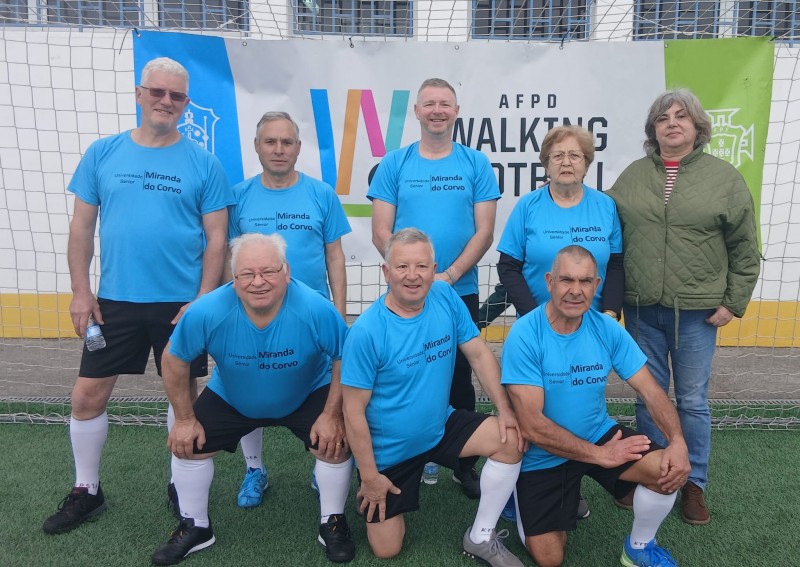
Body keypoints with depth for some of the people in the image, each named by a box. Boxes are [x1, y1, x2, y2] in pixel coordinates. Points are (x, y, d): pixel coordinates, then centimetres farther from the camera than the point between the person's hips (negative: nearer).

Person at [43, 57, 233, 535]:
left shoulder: (203, 164, -1)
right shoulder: (104, 153, 4)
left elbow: (217, 239, -3)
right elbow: (82, 226, 6)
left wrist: (202, 301, -10)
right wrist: (81, 292, 0)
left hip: (181, 303, -2)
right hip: (115, 301, 2)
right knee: (88, 396, 7)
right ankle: (86, 492, 29)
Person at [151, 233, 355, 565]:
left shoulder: (316, 309, -35)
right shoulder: (206, 312, -31)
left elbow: (345, 360, -19)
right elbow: (175, 360, -13)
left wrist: (332, 415, -21)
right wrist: (185, 419, -9)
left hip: (307, 395, -1)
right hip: (230, 398, 2)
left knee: (335, 444, -20)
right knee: (186, 446, -3)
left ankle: (333, 523, 9)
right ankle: (195, 527, 24)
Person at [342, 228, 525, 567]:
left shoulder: (446, 298, -12)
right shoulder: (366, 332, -25)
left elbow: (479, 354, -4)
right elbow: (354, 412, -19)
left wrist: (505, 410, -14)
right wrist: (370, 476, -13)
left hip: (442, 426, 4)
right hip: (388, 449, -3)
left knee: (510, 440, -16)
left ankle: (481, 538, 3)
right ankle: (369, 495, 36)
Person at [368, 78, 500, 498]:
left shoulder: (476, 164, 3)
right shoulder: (394, 164, 4)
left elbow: (484, 231, -2)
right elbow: (381, 232, -1)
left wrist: (450, 274, -15)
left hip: (460, 292, 0)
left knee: (459, 380, 10)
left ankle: (465, 466, 26)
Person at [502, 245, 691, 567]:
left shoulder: (607, 329, -10)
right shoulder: (524, 336, -24)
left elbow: (651, 391, -6)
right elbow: (531, 426, -25)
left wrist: (678, 441, -24)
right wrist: (600, 455, -21)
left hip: (599, 435, 3)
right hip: (542, 456, -3)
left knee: (667, 470, -20)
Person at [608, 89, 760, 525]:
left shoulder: (725, 177, -1)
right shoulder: (633, 176, 5)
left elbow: (745, 249, 1)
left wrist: (734, 302, -3)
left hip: (697, 312, -2)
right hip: (641, 310, 2)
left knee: (693, 401, 10)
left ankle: (693, 484, 27)